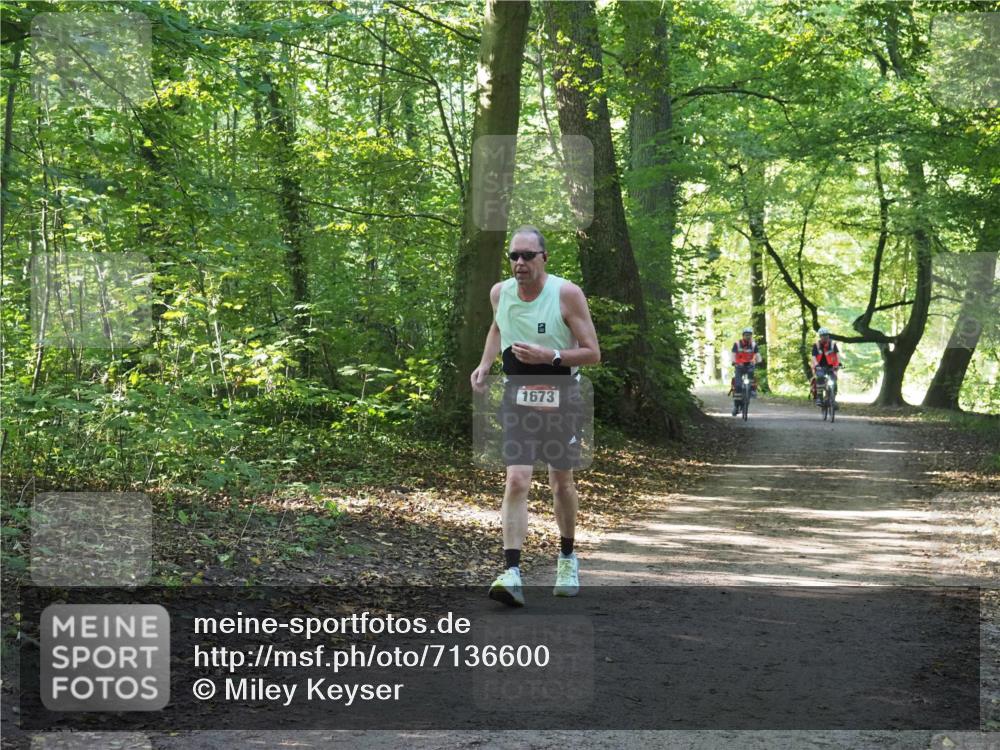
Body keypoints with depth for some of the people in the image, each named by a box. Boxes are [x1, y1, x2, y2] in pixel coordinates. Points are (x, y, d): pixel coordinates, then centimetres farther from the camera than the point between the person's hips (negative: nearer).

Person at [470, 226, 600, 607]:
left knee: (561, 482, 12)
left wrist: (549, 356, -25)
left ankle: (567, 558, 36)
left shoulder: (567, 293, -14)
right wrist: (484, 365, 9)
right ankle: (511, 574, -19)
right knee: (516, 481, -13)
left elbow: (593, 353, -12)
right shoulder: (500, 292, -1)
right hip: (516, 394, 1)